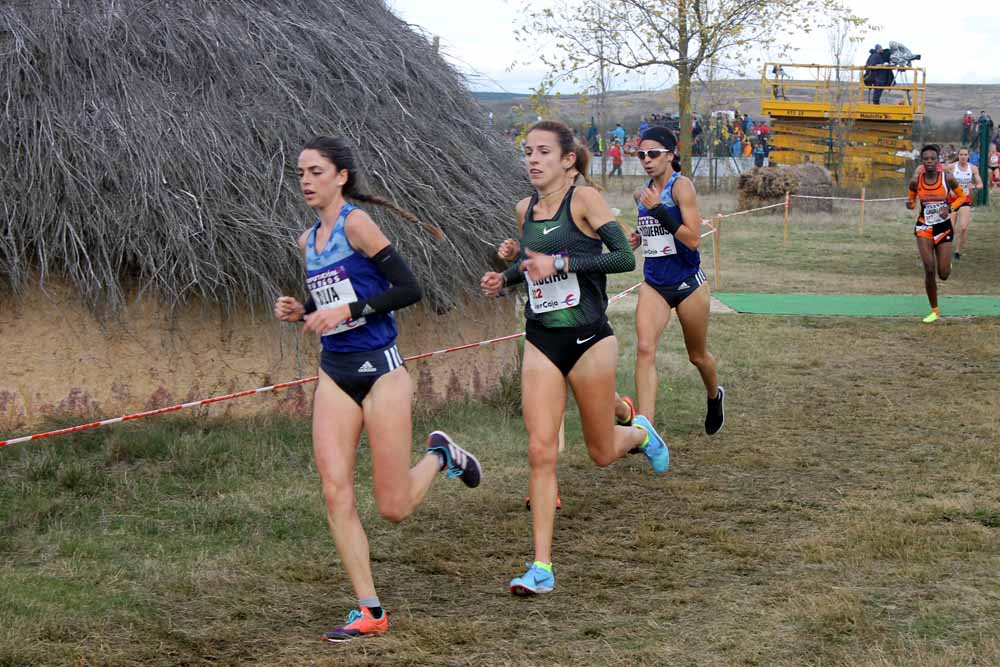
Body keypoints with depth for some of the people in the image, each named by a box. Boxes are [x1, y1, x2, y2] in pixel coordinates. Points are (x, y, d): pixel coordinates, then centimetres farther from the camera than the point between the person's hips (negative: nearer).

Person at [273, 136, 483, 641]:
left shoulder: (356, 224, -12)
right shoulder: (307, 239, 11)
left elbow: (408, 289, -17)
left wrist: (347, 310, -21)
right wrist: (301, 312, 4)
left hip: (379, 369, -7)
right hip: (334, 374, 7)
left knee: (394, 508, -2)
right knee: (336, 492, -7)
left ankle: (440, 456, 30)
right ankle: (369, 611, -1)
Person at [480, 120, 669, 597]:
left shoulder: (584, 200, -10)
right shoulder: (524, 210, 7)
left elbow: (624, 257, -18)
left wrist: (560, 263, -24)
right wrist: (505, 278, 4)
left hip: (588, 340, -4)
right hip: (541, 343, 4)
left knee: (602, 453, 11)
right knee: (541, 453, -7)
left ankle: (641, 433, 48)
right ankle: (542, 567, -5)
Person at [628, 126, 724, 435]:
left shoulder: (681, 186, -13)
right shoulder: (642, 193, 6)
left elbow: (692, 239, -21)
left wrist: (658, 209, -26)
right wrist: (639, 237, 6)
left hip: (687, 282, -4)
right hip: (653, 284, 4)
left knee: (697, 355, 14)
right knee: (644, 348, -17)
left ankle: (715, 396, 48)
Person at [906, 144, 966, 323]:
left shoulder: (947, 178, -11)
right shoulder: (916, 181, -7)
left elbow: (962, 196, 2)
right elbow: (911, 200, 8)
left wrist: (950, 208, -16)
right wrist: (909, 204, -16)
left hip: (944, 228, 0)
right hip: (924, 227, 0)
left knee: (943, 275, -1)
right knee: (929, 269, -12)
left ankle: (946, 262, 41)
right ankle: (934, 311, 5)